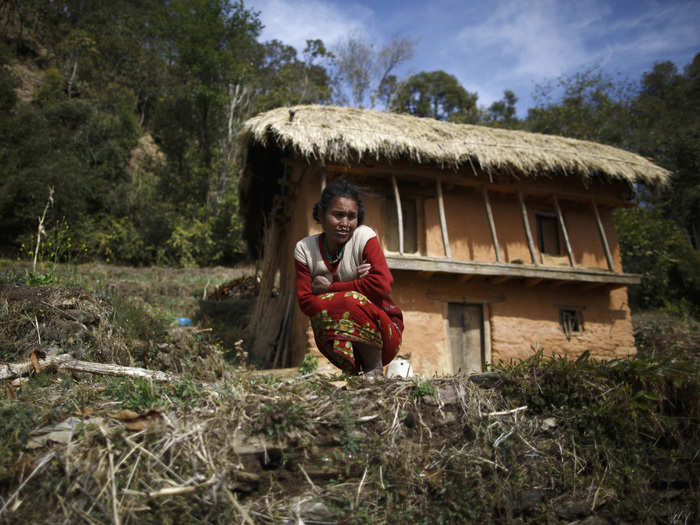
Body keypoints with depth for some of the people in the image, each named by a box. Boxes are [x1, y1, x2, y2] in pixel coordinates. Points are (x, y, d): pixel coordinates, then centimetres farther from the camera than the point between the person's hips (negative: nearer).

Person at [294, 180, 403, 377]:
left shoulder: (364, 237, -10)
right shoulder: (304, 249, -2)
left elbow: (381, 285, -24)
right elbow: (305, 302, -10)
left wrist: (330, 287, -15)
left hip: (381, 330, -2)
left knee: (353, 300, -30)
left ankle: (375, 368, -11)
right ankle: (353, 371, -7)